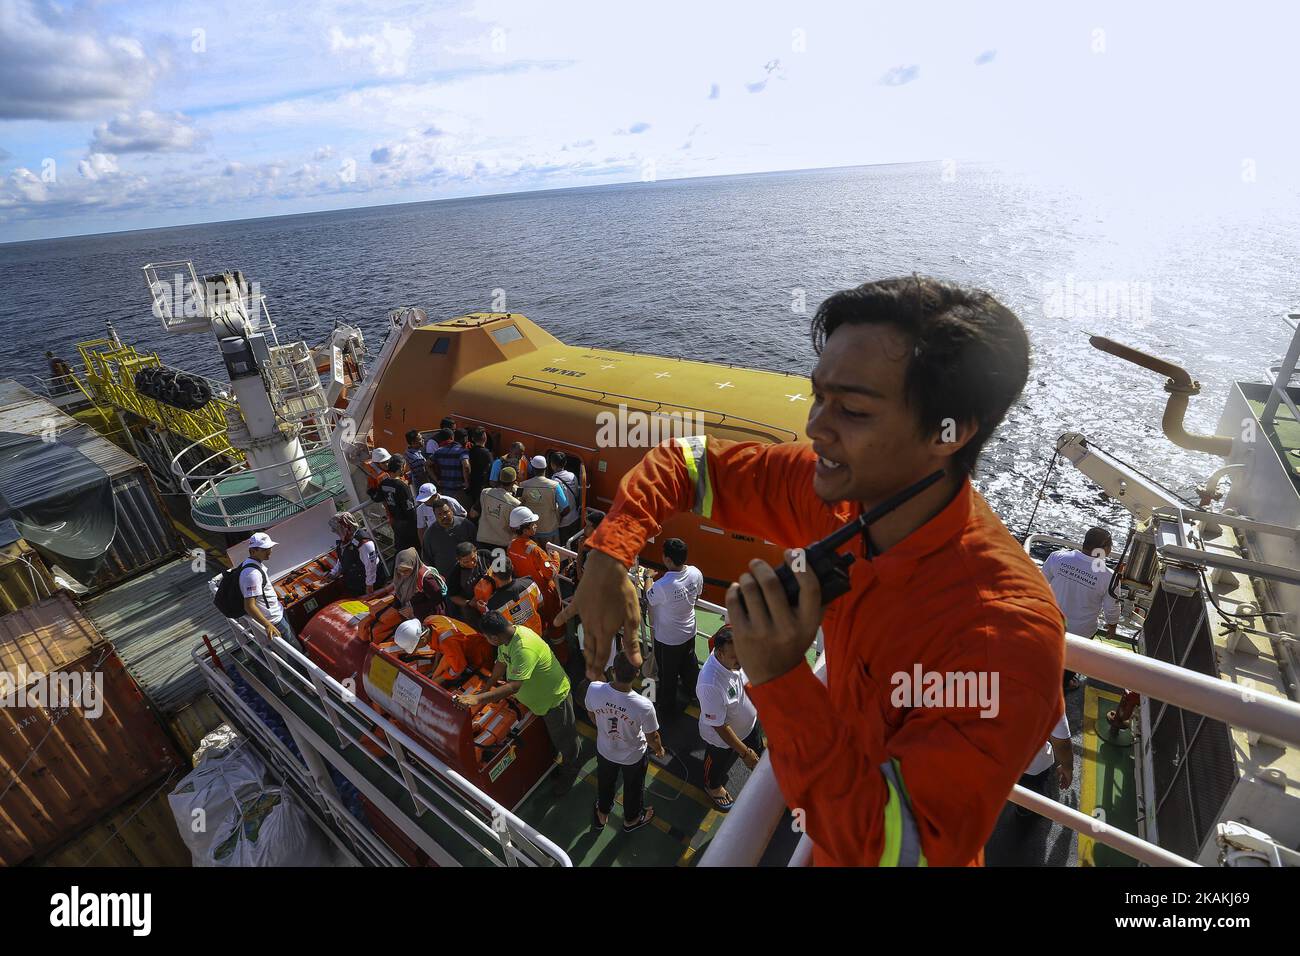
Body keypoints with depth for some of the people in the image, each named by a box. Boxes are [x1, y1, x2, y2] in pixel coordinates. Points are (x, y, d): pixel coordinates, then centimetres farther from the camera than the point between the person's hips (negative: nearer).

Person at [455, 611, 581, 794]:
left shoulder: (524, 648, -42)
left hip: (555, 697, -8)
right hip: (538, 695, 8)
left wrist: (478, 699, -45)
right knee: (548, 734, 31)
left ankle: (570, 771, 42)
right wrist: (488, 685, 11)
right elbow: (501, 663, 5)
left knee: (563, 738, 17)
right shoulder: (507, 637, -12)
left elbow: (513, 686, -45)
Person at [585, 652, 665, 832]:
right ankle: (631, 820, 58)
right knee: (633, 787, 31)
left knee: (605, 782, 33)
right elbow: (652, 738, -19)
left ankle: (602, 815, 61)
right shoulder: (644, 706, -40)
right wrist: (660, 750, 4)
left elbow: (591, 714, -9)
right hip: (633, 756, -2)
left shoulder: (594, 689, -33)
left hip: (604, 750, 2)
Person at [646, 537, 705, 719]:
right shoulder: (696, 573, -20)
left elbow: (648, 600, -15)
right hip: (689, 631, 6)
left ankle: (666, 708, 42)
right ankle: (693, 692, 57)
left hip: (667, 638, -5)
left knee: (667, 674, 19)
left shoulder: (661, 586, -39)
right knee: (689, 664, 31)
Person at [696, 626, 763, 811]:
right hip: (722, 739, -5)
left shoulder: (736, 654, -25)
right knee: (719, 765, 27)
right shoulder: (710, 684, -45)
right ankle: (713, 786, 60)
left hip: (749, 723, 5)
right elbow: (719, 727, -32)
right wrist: (744, 752, -23)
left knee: (757, 751, 34)